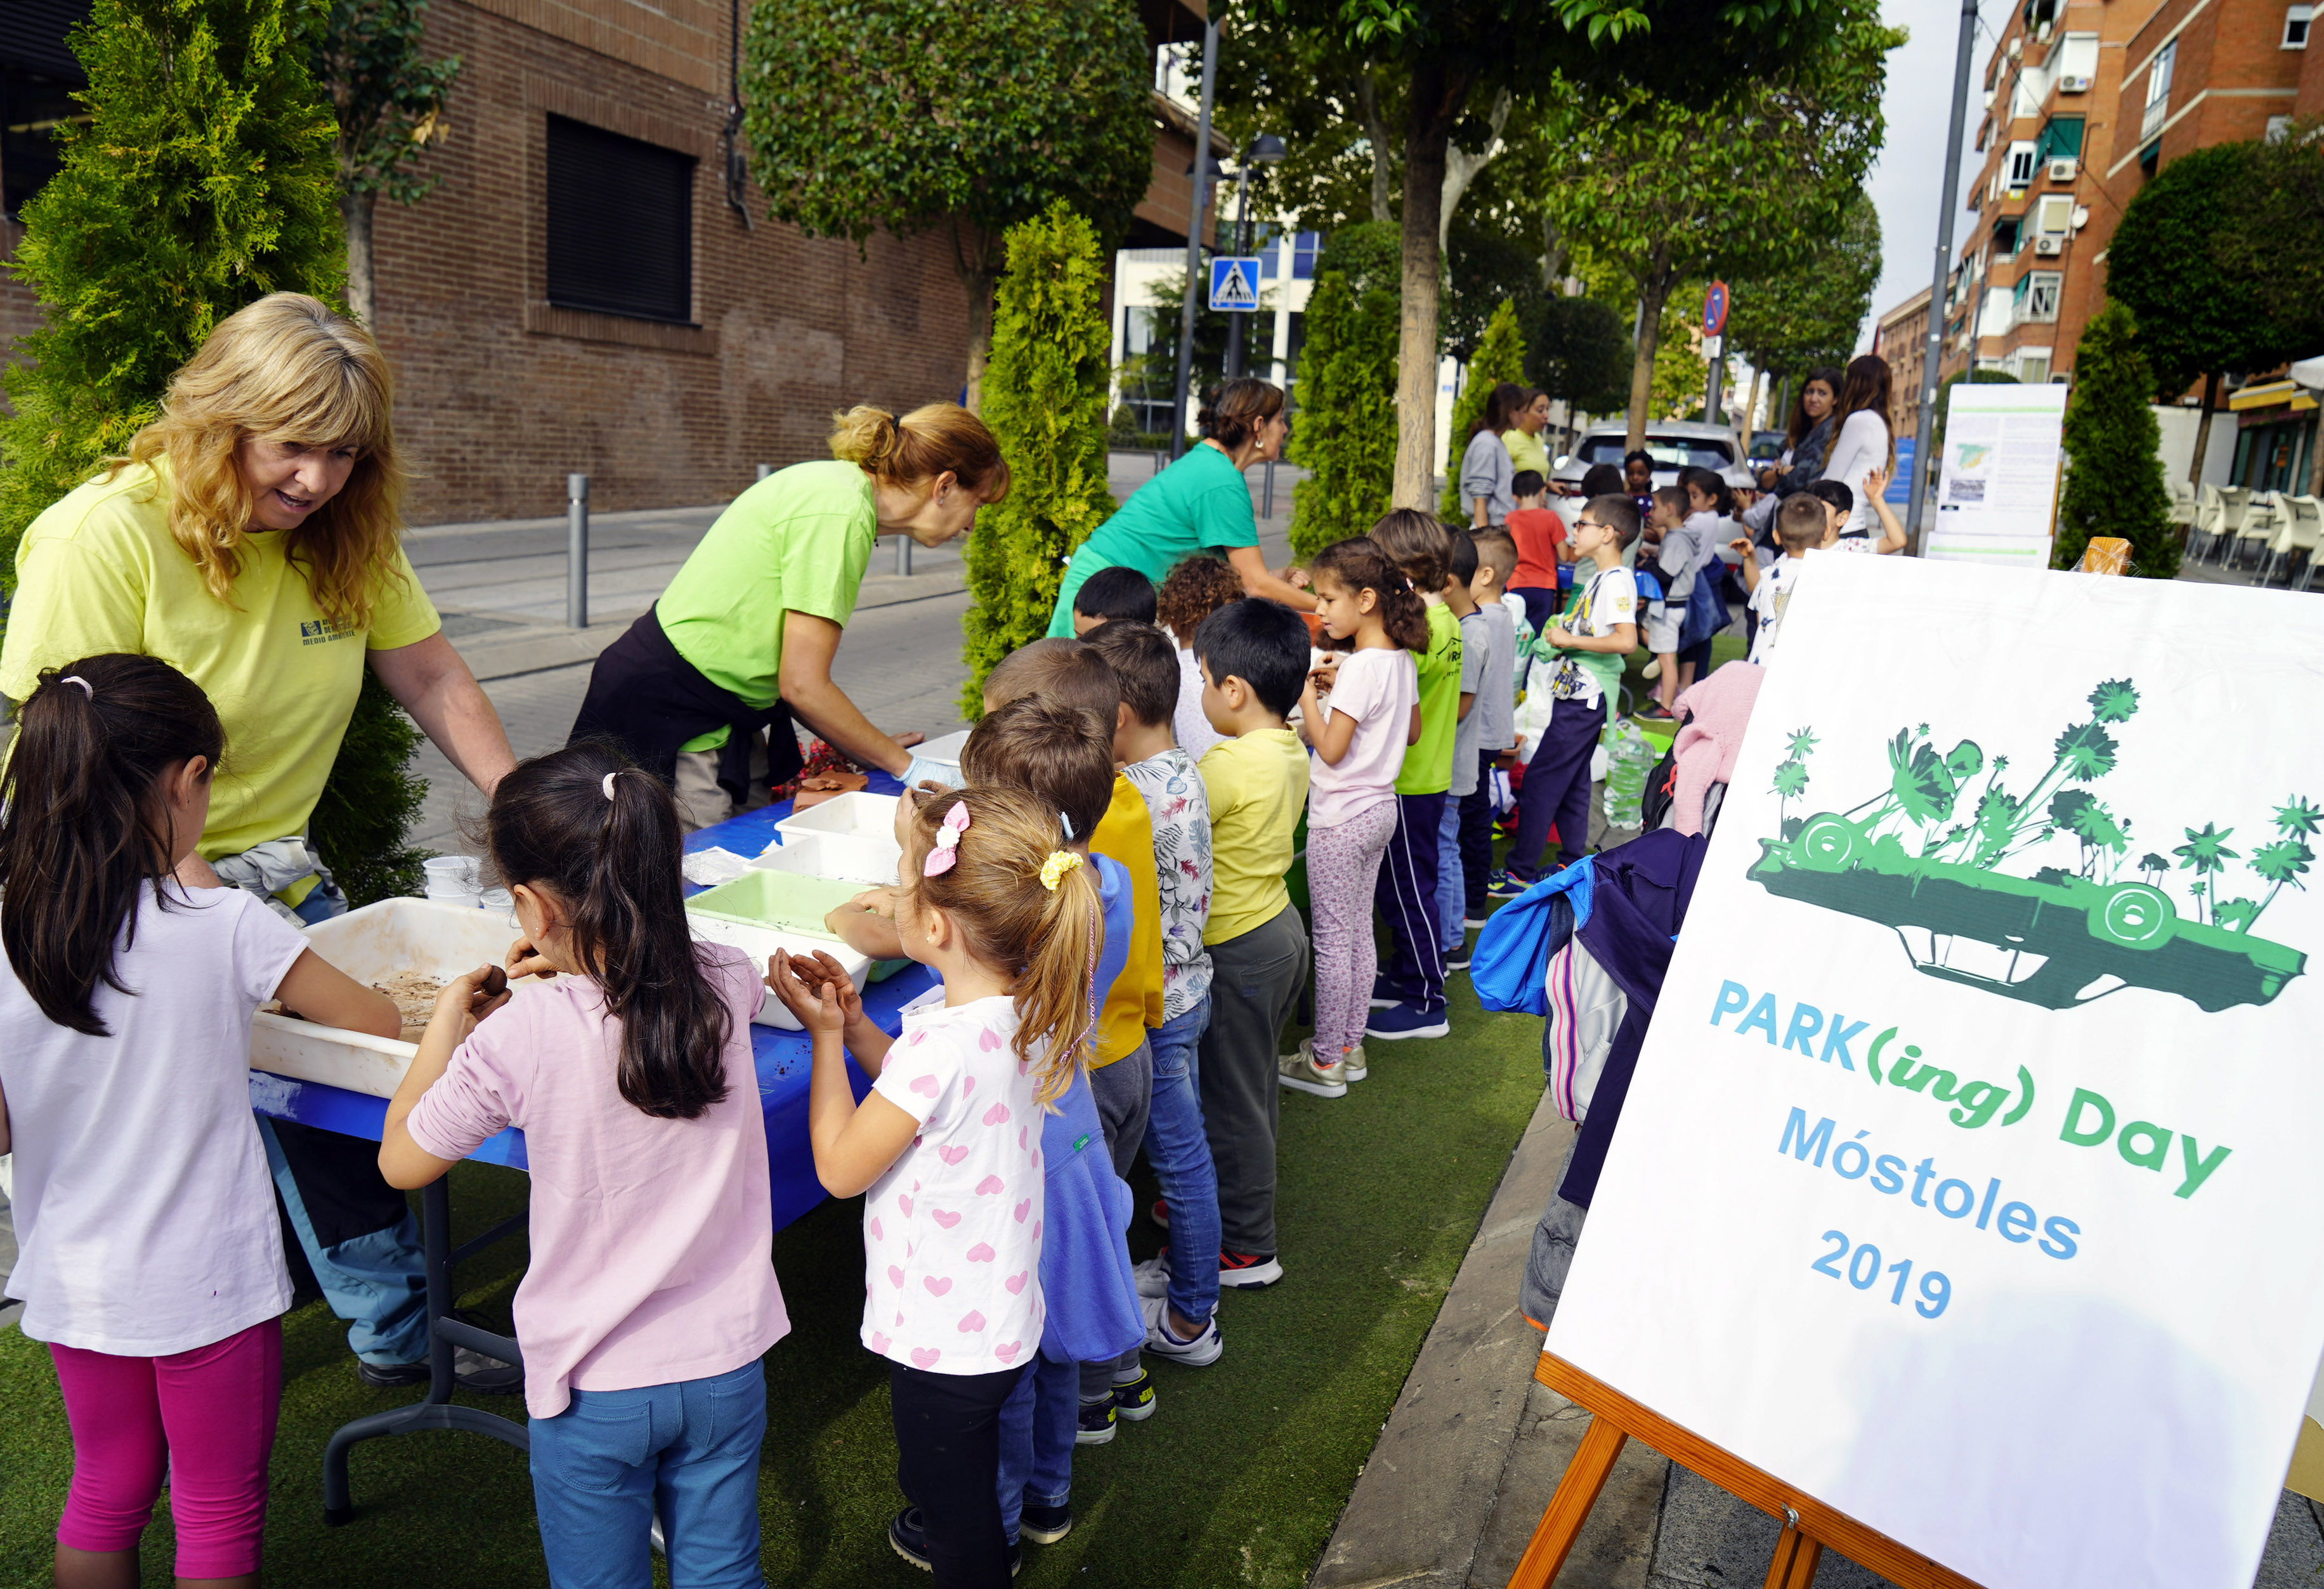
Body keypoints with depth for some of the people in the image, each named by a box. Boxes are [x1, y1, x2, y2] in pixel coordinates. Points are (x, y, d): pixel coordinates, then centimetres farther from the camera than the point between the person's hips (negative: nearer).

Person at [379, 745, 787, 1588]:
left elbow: (402, 1161, -5)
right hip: (726, 1364, 3)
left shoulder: (519, 1036, -23)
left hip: (595, 1388, -3)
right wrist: (582, 967, 8)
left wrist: (446, 1023, 4)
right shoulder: (728, 984, -11)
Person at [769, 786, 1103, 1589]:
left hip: (944, 1337, -8)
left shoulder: (944, 1044, -33)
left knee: (957, 1524, 15)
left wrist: (825, 1038, -9)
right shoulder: (1022, 1011, -7)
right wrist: (853, 1023, 0)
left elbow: (841, 1168, -18)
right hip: (1000, 1318, 8)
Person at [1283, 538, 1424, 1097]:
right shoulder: (1401, 659, 4)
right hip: (1380, 808, 9)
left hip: (1341, 817, -9)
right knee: (1359, 930, 16)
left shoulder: (1360, 668, -23)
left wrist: (1307, 693, -13)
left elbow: (1331, 749, -24)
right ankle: (1351, 1046, 27)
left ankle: (1325, 1061, 11)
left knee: (1332, 939, 1)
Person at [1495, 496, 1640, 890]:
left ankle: (1521, 873, -5)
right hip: (1578, 691, 10)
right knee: (1572, 781, 16)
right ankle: (1574, 864, 25)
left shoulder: (1617, 581, -16)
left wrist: (1570, 639, -21)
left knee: (1540, 779, -8)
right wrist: (1560, 638, 10)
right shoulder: (1599, 578, 15)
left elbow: (1627, 640, -27)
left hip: (1585, 695, -10)